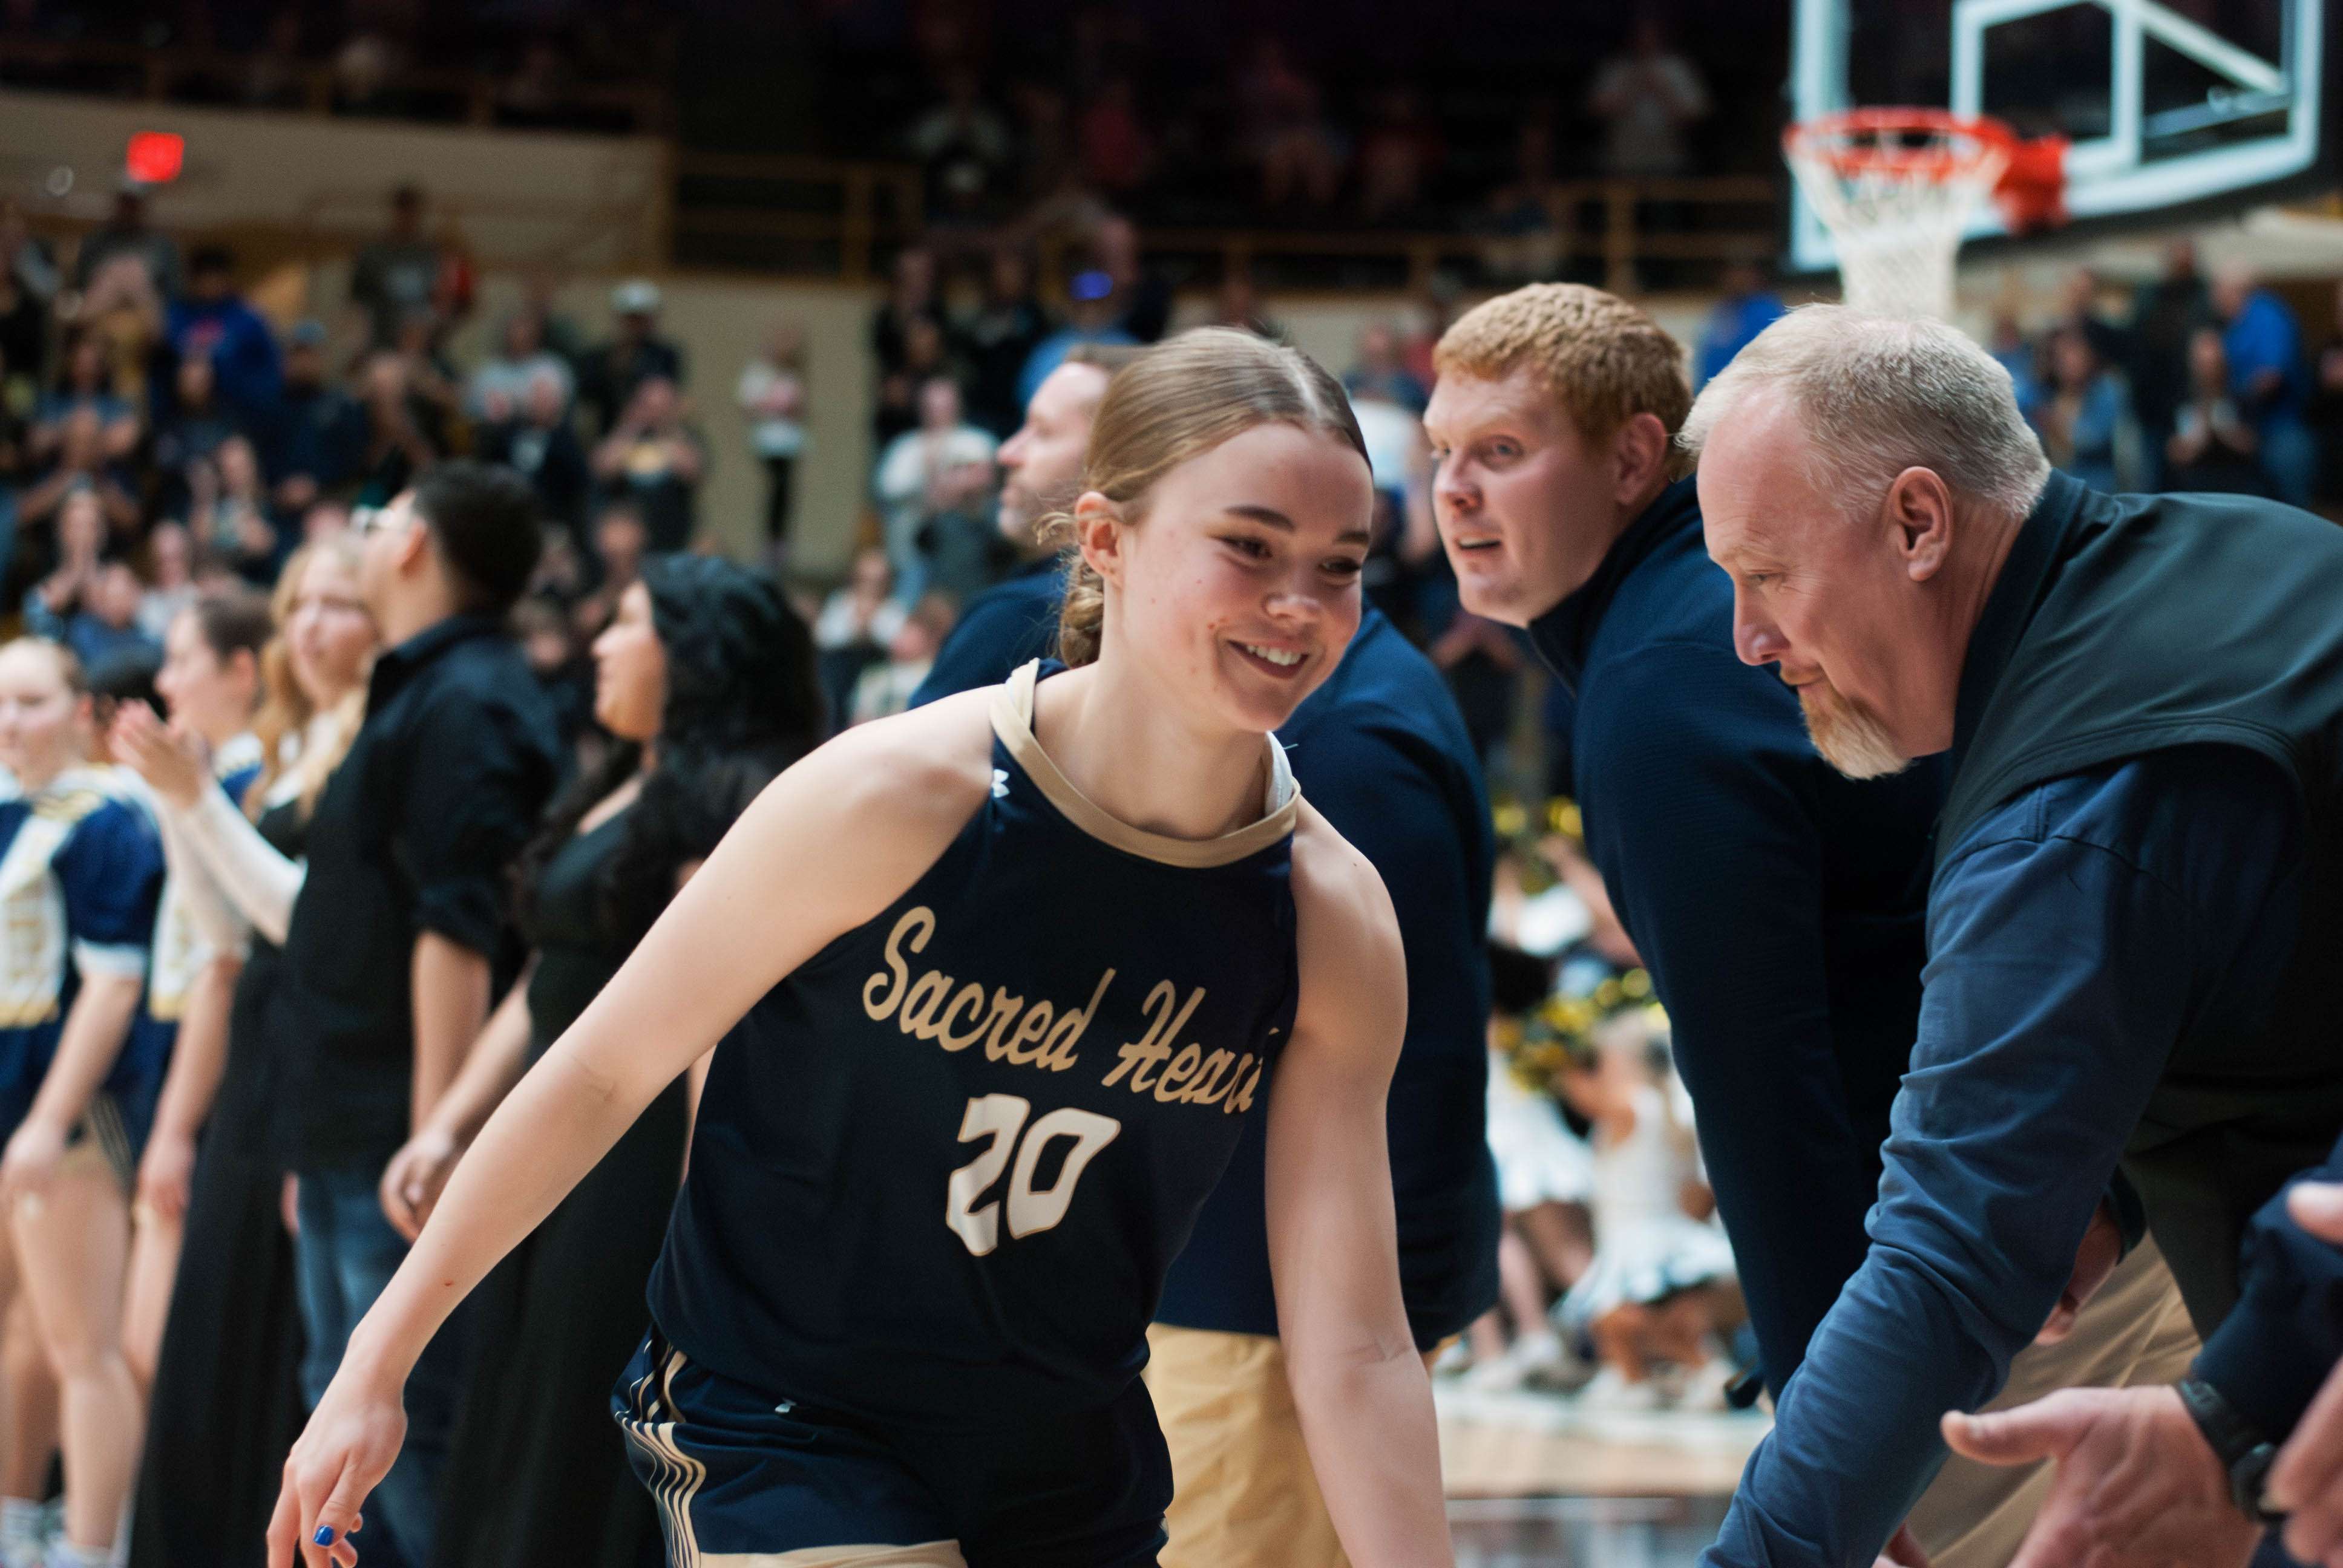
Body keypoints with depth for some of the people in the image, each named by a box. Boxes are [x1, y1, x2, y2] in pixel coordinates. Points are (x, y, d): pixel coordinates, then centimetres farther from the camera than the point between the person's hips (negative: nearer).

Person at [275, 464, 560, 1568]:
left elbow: (458, 929, -21)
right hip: (349, 1140, 11)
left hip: (402, 1149, -11)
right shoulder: (415, 696, 18)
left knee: (414, 1430, -10)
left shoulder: (464, 705, -13)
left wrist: (432, 1135, -25)